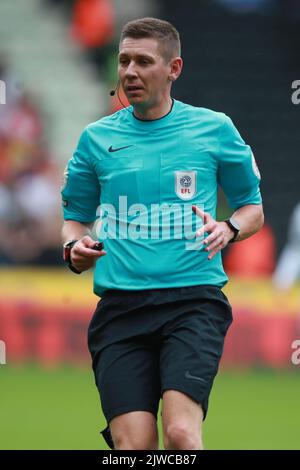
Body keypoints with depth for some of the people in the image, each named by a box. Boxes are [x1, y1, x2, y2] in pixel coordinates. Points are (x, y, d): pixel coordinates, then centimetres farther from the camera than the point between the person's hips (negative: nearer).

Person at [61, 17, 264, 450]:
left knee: (181, 432, -23)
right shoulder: (96, 138, 12)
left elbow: (253, 208, 17)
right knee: (133, 444, -11)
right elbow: (76, 216, 22)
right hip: (119, 307, 2)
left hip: (193, 298, -2)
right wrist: (74, 247, 0)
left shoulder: (214, 129, 8)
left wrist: (229, 229, -5)